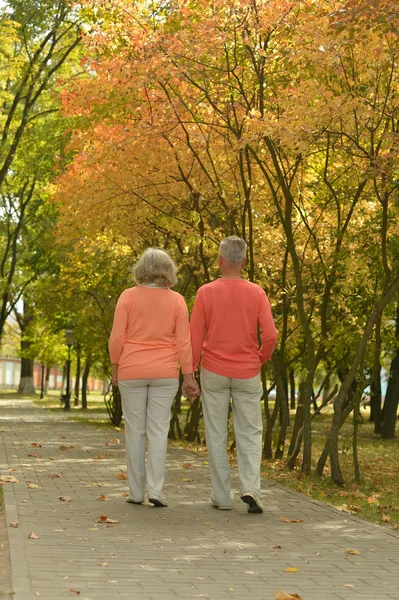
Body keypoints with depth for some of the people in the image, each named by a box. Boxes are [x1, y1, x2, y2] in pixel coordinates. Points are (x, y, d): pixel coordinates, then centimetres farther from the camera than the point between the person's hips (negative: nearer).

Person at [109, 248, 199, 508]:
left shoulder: (128, 296, -5)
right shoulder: (177, 300, -2)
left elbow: (117, 337, -7)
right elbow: (183, 340, -5)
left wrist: (115, 367, 6)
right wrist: (188, 376, -2)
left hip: (132, 371, 0)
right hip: (165, 373, 0)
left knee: (135, 430, 6)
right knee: (158, 430, 4)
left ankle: (136, 491, 9)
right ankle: (156, 489, -4)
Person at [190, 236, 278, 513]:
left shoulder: (205, 292, -7)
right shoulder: (256, 293, -6)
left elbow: (195, 337, -7)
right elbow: (270, 335, -11)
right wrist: (261, 358, 8)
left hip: (214, 374, 0)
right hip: (247, 374, 0)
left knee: (217, 435, 8)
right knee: (250, 434, 9)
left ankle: (222, 497, 11)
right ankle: (250, 487, -10)